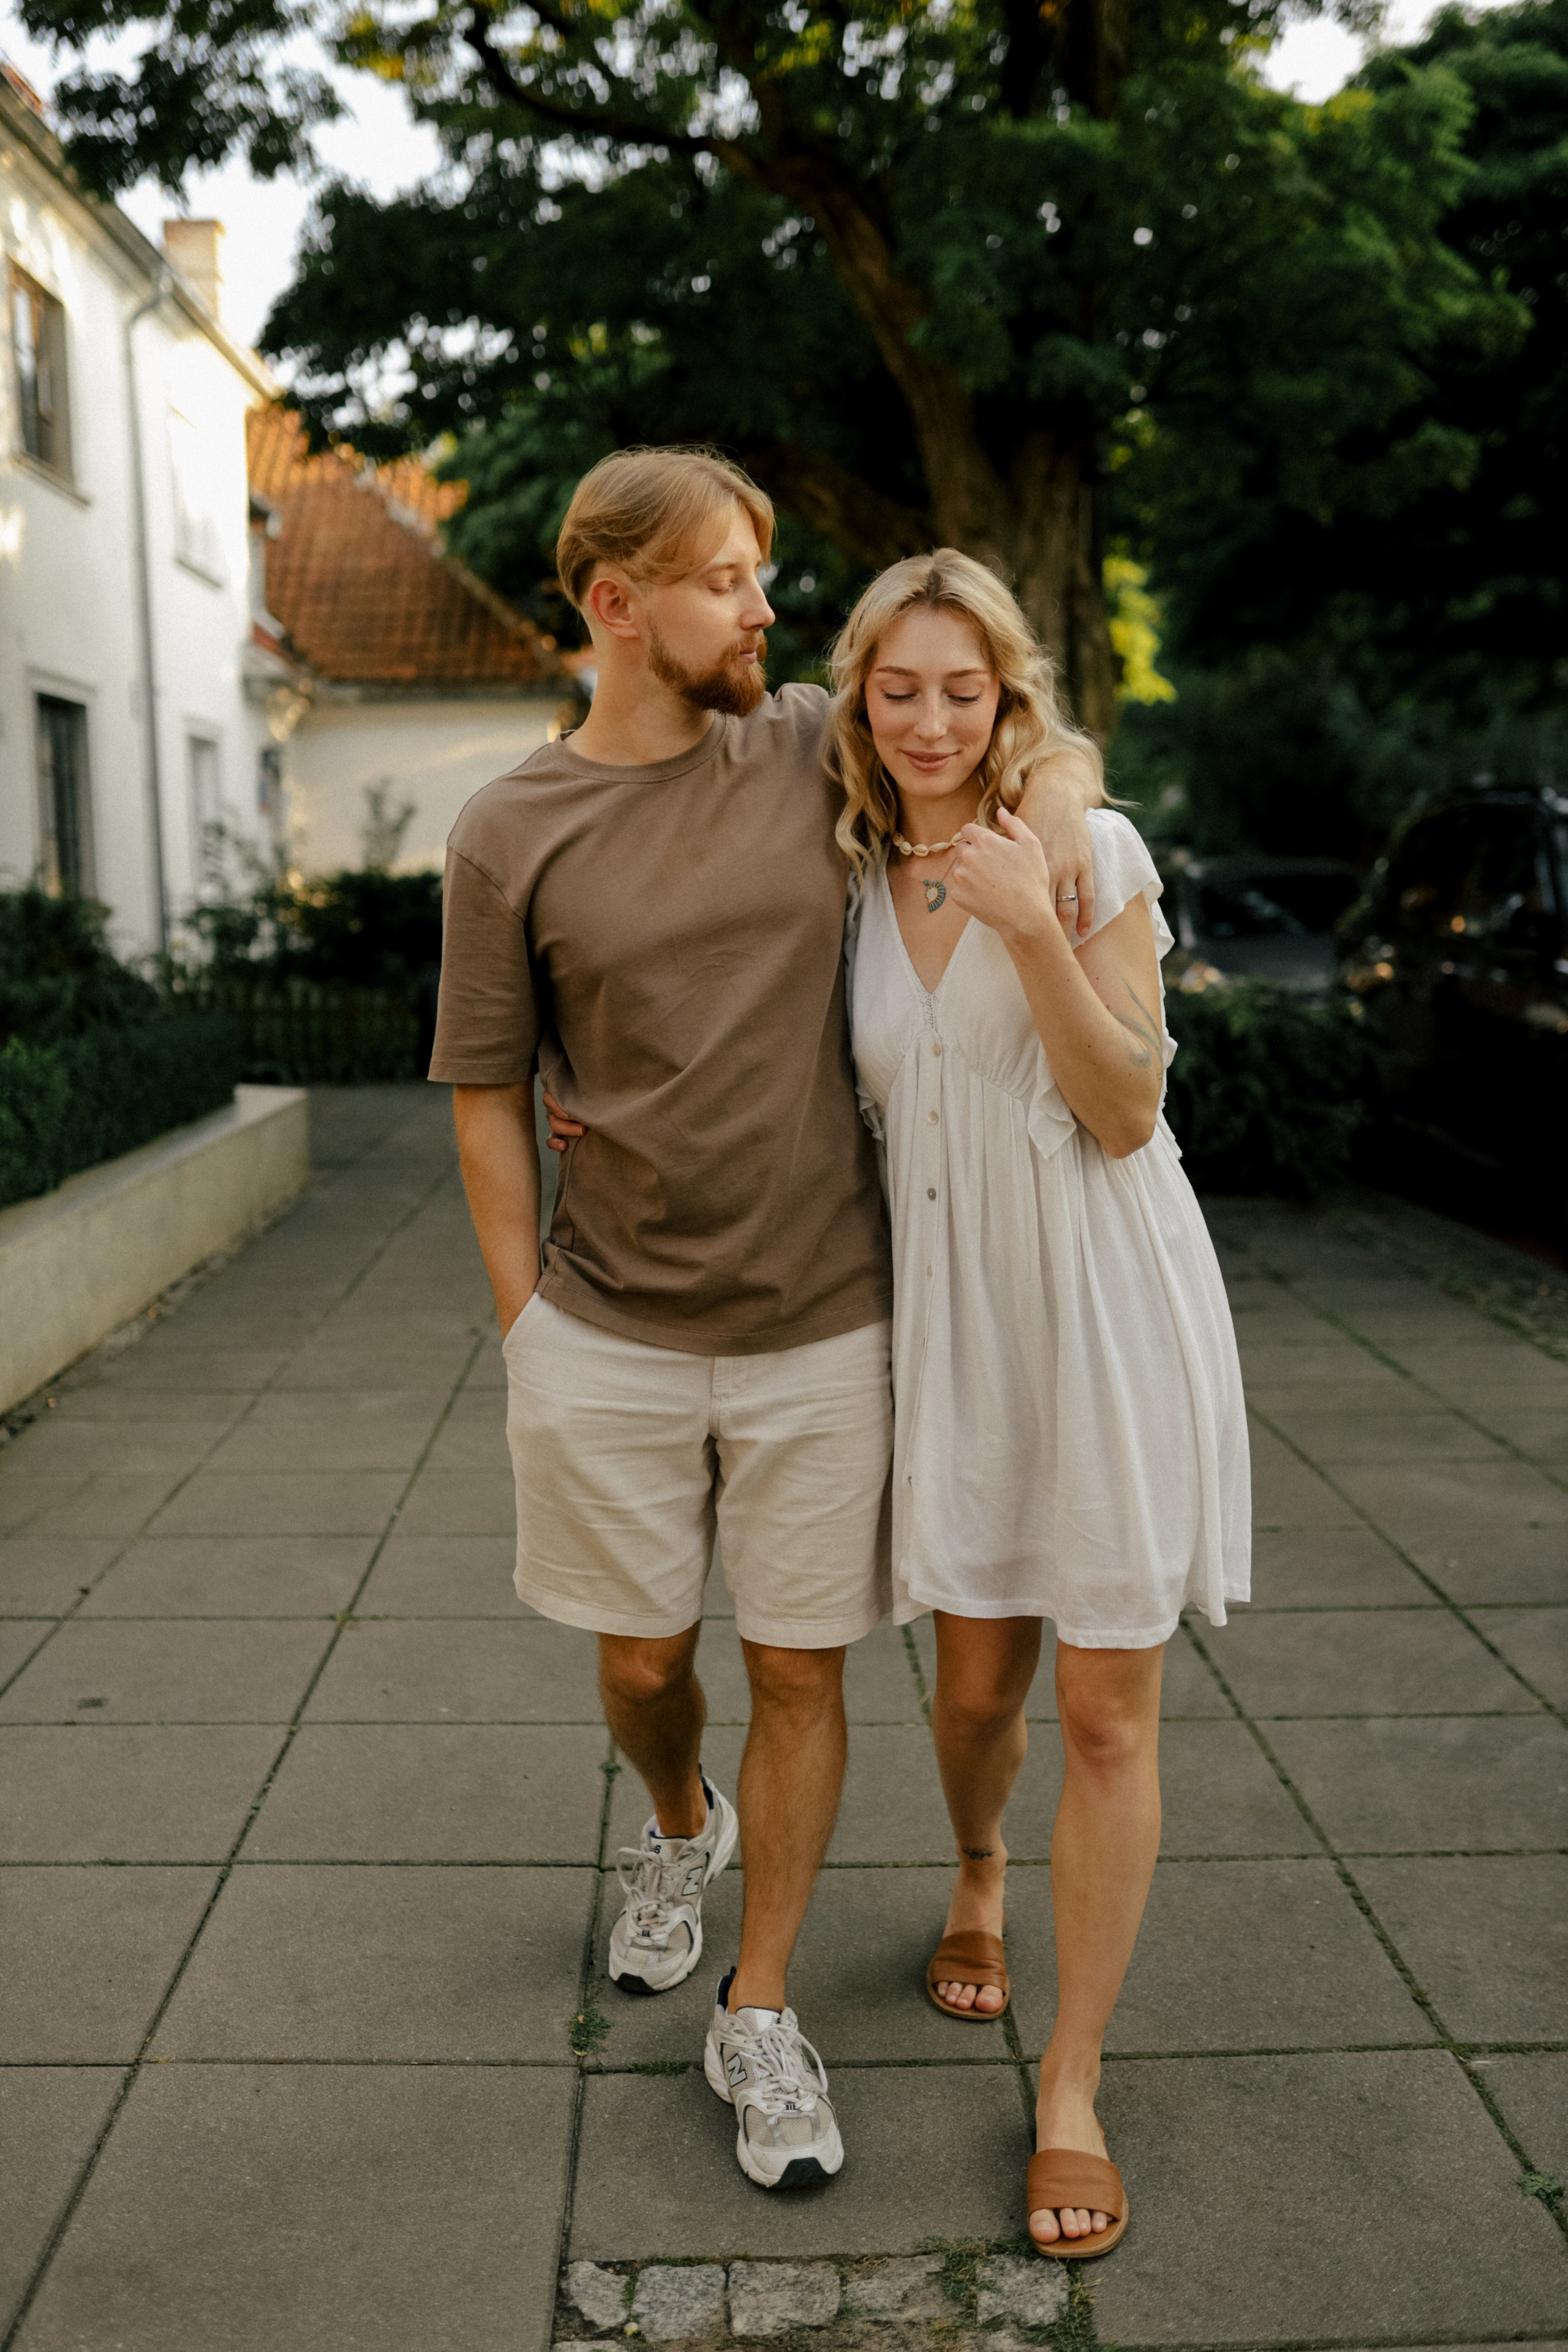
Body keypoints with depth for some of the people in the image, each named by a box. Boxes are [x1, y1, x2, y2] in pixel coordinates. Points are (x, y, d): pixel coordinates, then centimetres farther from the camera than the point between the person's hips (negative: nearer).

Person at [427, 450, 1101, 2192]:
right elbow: (489, 1106, 1)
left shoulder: (810, 747, 1)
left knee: (800, 1675, 8)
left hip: (820, 1333, 1)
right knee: (640, 1661, 15)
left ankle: (759, 2017, 27)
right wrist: (526, 1331, -1)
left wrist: (1059, 784, -8)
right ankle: (679, 1832, 50)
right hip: (608, 1343, 0)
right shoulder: (507, 838, -3)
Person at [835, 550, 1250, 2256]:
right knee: (975, 1679, 13)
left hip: (1107, 1303, -3)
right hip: (953, 1314, 3)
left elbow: (1127, 1112, -11)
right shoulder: (855, 884, 6)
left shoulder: (1091, 849, -7)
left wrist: (1036, 931, -24)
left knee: (1108, 1712, 2)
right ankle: (976, 1888, 47)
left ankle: (1072, 2089, 18)